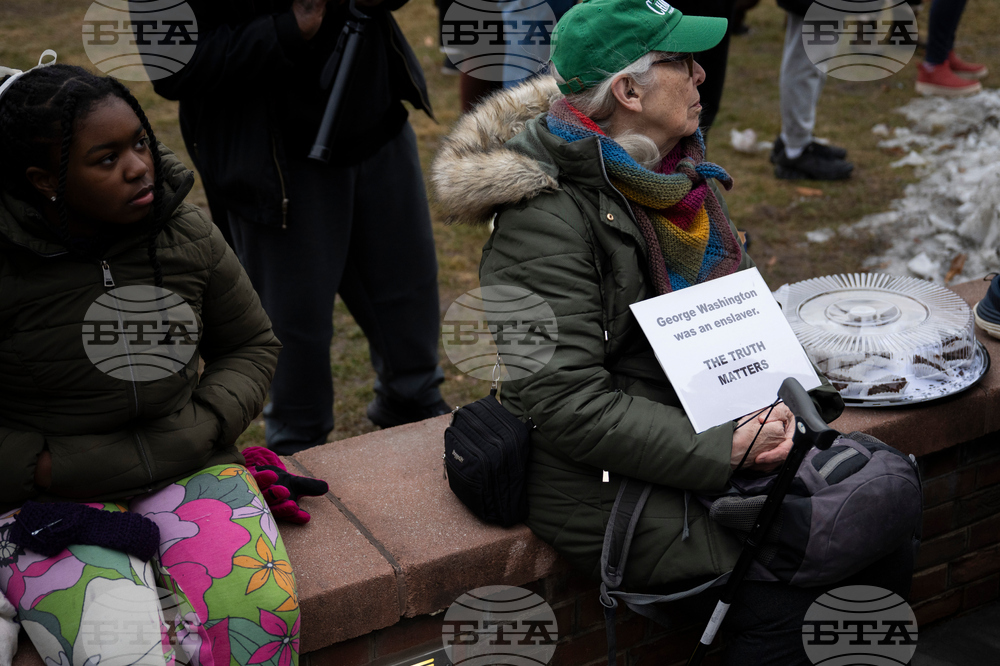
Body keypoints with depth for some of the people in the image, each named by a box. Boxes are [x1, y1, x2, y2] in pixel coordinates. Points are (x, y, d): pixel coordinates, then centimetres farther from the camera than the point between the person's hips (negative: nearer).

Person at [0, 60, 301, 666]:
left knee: (262, 613, -23)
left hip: (188, 469, 3)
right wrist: (50, 470, -15)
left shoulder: (188, 233, 2)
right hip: (55, 496, -3)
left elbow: (252, 345, 12)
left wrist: (201, 430, -4)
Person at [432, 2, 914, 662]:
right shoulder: (544, 219, -20)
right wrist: (719, 451, -23)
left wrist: (773, 399, -4)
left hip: (721, 437, 8)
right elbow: (567, 403, -22)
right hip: (612, 481, -8)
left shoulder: (677, 169, 7)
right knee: (788, 602, -17)